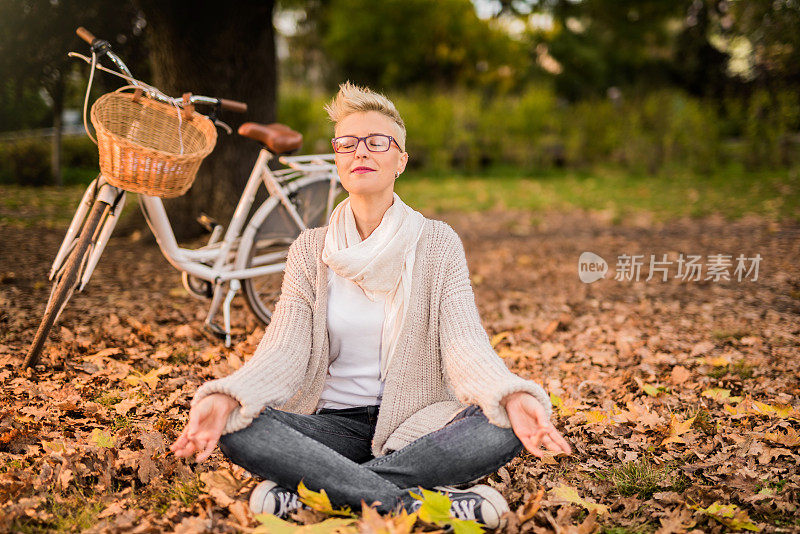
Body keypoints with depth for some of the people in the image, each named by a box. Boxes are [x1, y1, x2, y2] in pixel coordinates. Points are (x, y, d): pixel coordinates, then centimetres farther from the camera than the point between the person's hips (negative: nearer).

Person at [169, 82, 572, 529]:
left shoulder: (438, 243, -1)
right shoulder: (311, 250, 4)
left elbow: (464, 340, -12)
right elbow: (285, 350, -7)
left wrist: (512, 396, -34)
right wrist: (226, 397, -28)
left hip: (414, 424, 0)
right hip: (332, 422, 1)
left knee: (500, 431, -30)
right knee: (238, 429, -27)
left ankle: (303, 489, -27)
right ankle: (414, 502, -30)